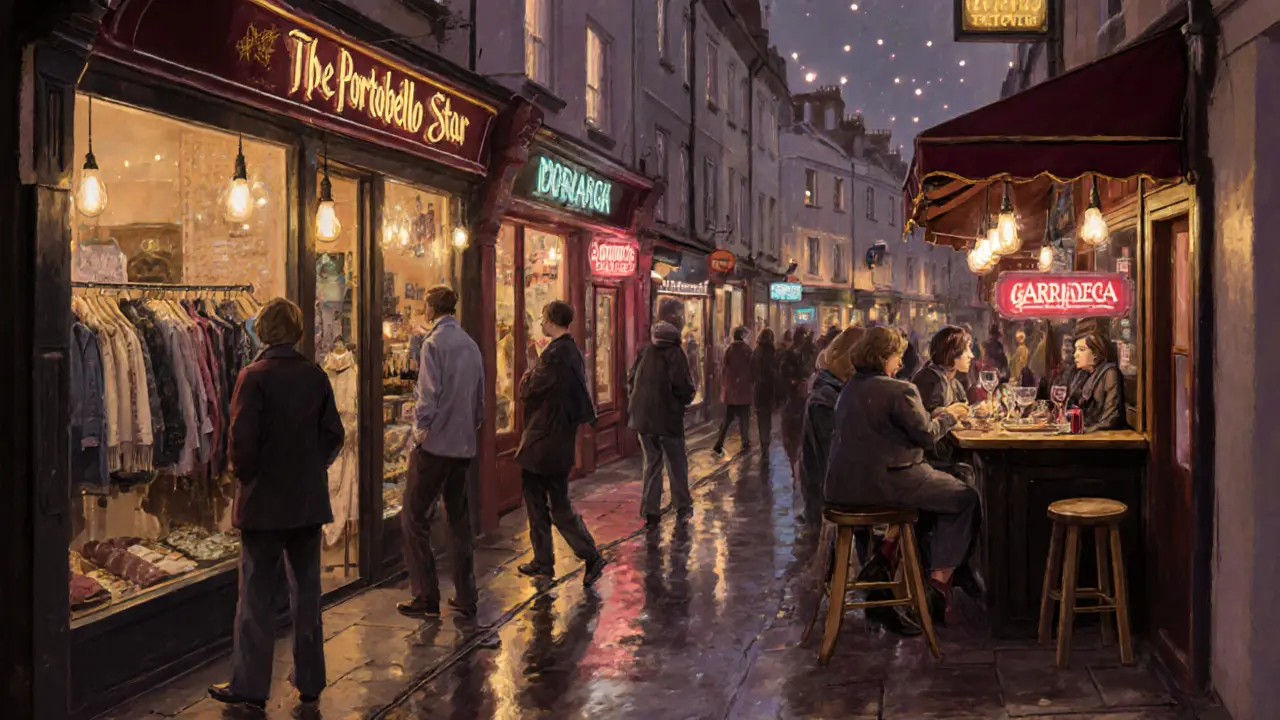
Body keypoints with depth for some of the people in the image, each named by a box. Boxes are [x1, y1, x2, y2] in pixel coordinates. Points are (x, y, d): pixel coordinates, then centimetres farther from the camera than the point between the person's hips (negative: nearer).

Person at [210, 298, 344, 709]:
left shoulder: (254, 377, -12)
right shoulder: (316, 376, 1)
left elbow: (242, 439, -16)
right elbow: (333, 434, 3)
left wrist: (244, 474, 1)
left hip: (264, 501, -4)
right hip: (309, 500, 4)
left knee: (257, 595, 3)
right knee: (307, 590, 12)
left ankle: (250, 686, 9)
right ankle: (310, 680, 19)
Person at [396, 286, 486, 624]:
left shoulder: (434, 342, -10)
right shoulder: (471, 345, 10)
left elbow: (429, 393, -18)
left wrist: (421, 429, -8)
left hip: (435, 444, -7)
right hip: (464, 445, 7)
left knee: (415, 519, 4)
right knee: (460, 521, 12)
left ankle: (426, 598, 5)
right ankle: (465, 602, 14)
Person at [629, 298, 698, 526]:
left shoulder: (645, 350, 4)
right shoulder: (674, 352, -16)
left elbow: (631, 380, 9)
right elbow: (683, 387, -21)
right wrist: (687, 399, 1)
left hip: (643, 416, 5)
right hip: (668, 417, -5)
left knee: (652, 462, 13)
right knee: (677, 464, 12)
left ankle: (650, 511, 8)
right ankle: (683, 506, 23)